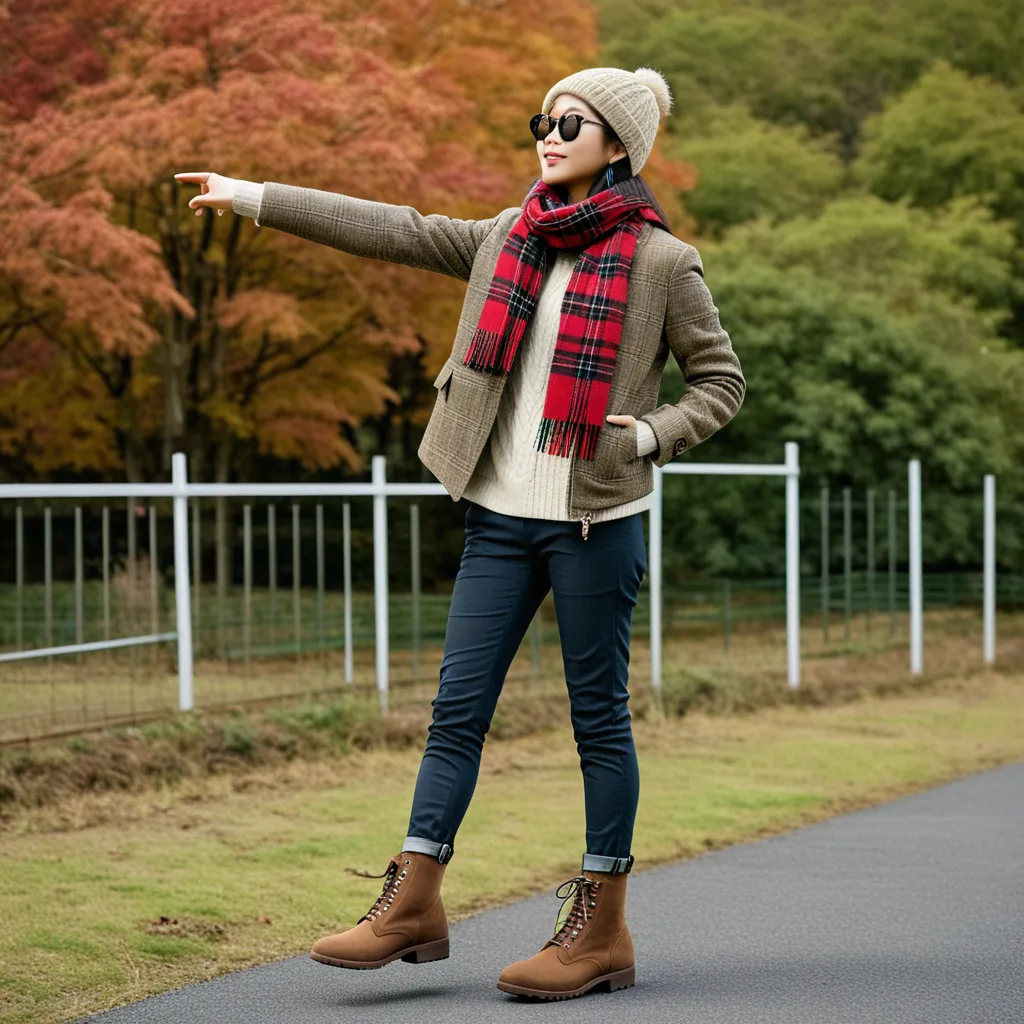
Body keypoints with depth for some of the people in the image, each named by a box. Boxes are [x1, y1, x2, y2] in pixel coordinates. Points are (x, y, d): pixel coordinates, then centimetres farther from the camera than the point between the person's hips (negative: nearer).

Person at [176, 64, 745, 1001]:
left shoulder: (661, 262, -3)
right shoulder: (507, 240, 11)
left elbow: (722, 379, 2)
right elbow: (391, 229, 11)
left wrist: (649, 435, -15)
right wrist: (254, 198, 9)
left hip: (596, 519, -5)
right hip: (502, 513, 5)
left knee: (599, 714, 2)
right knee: (458, 705, 4)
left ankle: (602, 928, 10)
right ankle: (413, 903, 8)